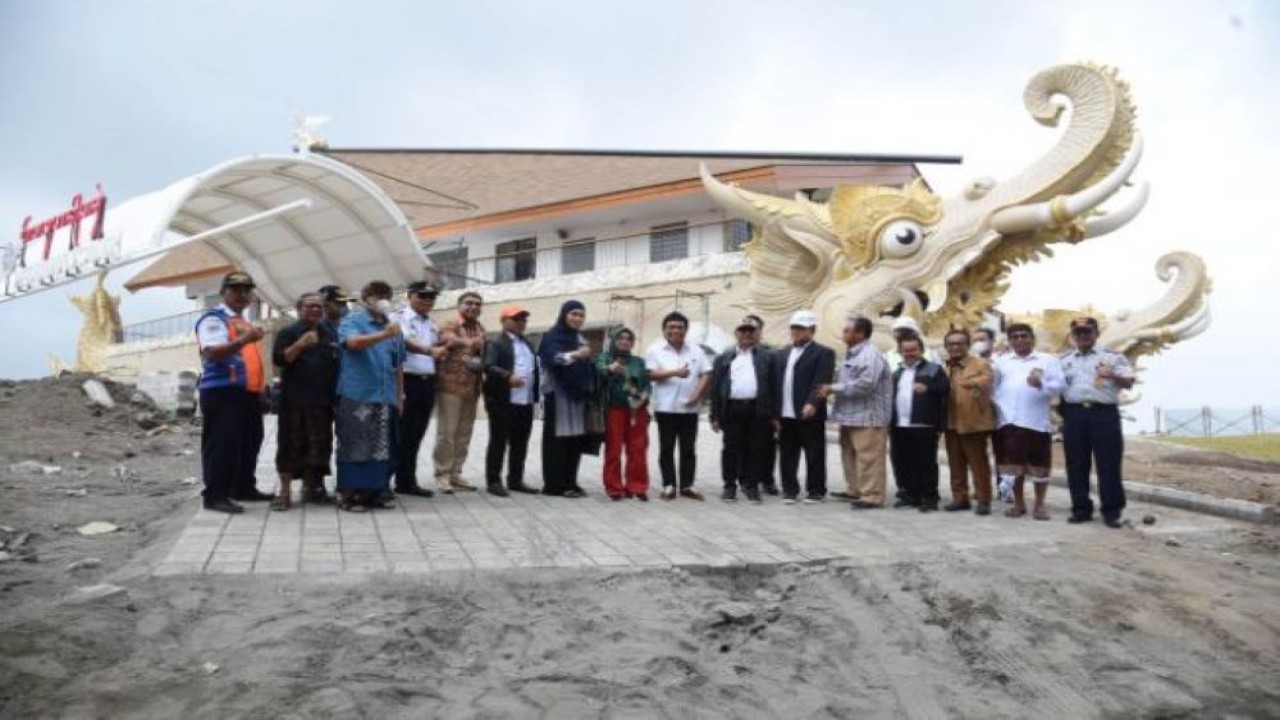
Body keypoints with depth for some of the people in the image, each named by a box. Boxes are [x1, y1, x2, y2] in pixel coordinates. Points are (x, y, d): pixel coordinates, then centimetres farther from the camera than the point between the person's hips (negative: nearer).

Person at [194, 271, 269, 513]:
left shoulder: (245, 322, 22)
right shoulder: (214, 319, -6)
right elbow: (212, 353, -22)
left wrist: (261, 384, 22)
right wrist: (244, 340, -35)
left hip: (249, 393, 9)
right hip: (222, 392, -9)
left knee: (249, 443, 13)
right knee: (221, 445, -8)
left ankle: (244, 488, 24)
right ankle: (215, 495, -5)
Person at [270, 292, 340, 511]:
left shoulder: (331, 334, 14)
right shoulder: (288, 333, 1)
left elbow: (339, 364, 19)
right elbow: (278, 359, -12)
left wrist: (336, 395, 12)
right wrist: (300, 344, -25)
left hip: (322, 401, 5)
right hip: (294, 400, -4)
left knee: (318, 445, 9)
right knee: (291, 444, -3)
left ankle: (311, 487, 20)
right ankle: (284, 491, 1)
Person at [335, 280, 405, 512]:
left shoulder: (393, 327, 16)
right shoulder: (352, 320, 0)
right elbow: (353, 342, -23)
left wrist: (399, 396, 18)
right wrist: (384, 334, -34)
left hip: (385, 397, 6)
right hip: (357, 396, -6)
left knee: (381, 447, 8)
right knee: (355, 446, -4)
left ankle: (373, 491, 17)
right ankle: (349, 494, 3)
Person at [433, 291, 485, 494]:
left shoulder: (481, 329, 15)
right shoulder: (450, 325, -6)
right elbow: (449, 340, -29)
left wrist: (480, 363, 3)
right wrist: (468, 342, -48)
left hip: (472, 388, 7)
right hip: (451, 386, -7)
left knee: (464, 434, 11)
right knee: (446, 433, -4)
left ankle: (455, 473, 20)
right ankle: (442, 475, 4)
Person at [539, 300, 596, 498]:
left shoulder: (581, 338, 20)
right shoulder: (552, 336, -2)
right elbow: (552, 358, -21)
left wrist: (590, 390, 10)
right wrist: (575, 354, -37)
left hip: (578, 394, 7)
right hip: (558, 394, -7)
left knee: (576, 440, 5)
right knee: (558, 440, -6)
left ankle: (570, 482, 13)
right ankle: (554, 484, -2)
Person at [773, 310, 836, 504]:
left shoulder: (824, 353, -1)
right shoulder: (780, 354, 17)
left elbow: (822, 383, -13)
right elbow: (775, 384, 14)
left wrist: (812, 403, -26)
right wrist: (774, 413, 8)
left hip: (809, 414, -5)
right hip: (785, 415, 5)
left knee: (814, 456, 3)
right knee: (787, 456, 9)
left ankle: (816, 491, 14)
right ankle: (789, 490, 19)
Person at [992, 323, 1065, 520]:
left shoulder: (1048, 360, 6)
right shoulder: (1001, 361, 13)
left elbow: (1059, 386, -3)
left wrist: (1041, 384, -21)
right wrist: (997, 408, -7)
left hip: (1036, 421, -2)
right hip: (1008, 422, 2)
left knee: (1039, 467, 3)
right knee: (1013, 465, 9)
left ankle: (1039, 505, 15)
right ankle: (1018, 503, 20)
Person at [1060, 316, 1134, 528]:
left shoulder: (1113, 356, 6)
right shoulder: (1064, 360, 16)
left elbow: (1128, 383, -1)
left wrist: (1114, 375, -20)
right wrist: (1060, 410, 3)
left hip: (1104, 413, -3)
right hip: (1074, 414, 3)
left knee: (1108, 464, -3)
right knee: (1076, 465, 4)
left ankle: (1111, 511, 4)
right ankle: (1081, 508, 12)